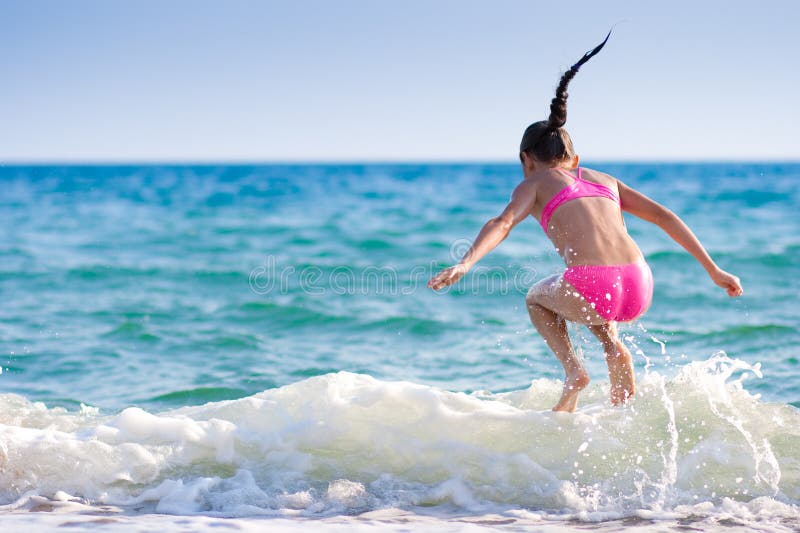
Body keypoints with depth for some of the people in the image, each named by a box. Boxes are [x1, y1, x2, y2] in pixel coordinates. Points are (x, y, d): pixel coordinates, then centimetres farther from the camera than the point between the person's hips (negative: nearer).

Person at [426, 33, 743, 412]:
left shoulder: (535, 183, 16)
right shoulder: (605, 180, 28)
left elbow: (503, 222, -5)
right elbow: (665, 217, 22)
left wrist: (465, 264, -18)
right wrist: (713, 271, 24)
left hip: (593, 290, -5)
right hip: (638, 290, 5)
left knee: (537, 299, 31)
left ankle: (573, 371, 11)